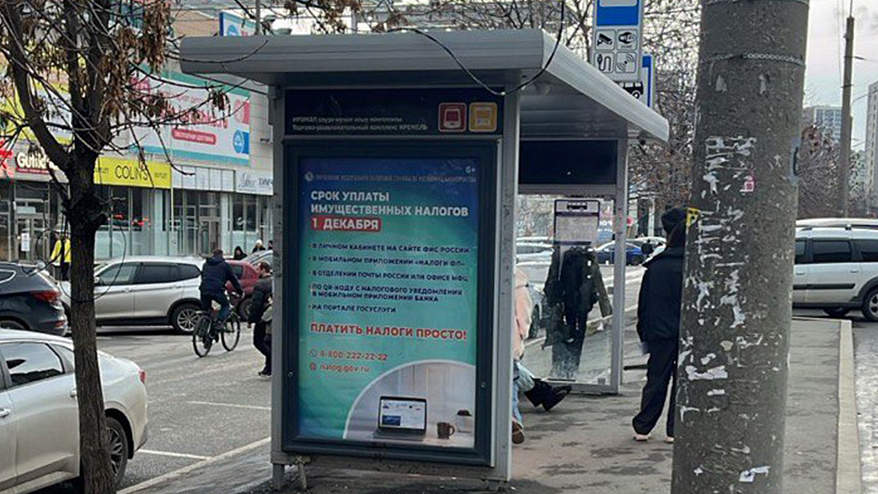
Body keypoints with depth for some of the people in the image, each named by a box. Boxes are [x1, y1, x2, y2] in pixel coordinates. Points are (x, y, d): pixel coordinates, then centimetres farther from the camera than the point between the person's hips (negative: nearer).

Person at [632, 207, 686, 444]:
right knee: (682, 380, 7)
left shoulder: (655, 267, 0)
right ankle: (674, 430, 8)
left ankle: (642, 428, 11)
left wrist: (644, 334, 13)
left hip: (659, 334, 3)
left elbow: (643, 303, 5)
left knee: (656, 380, 11)